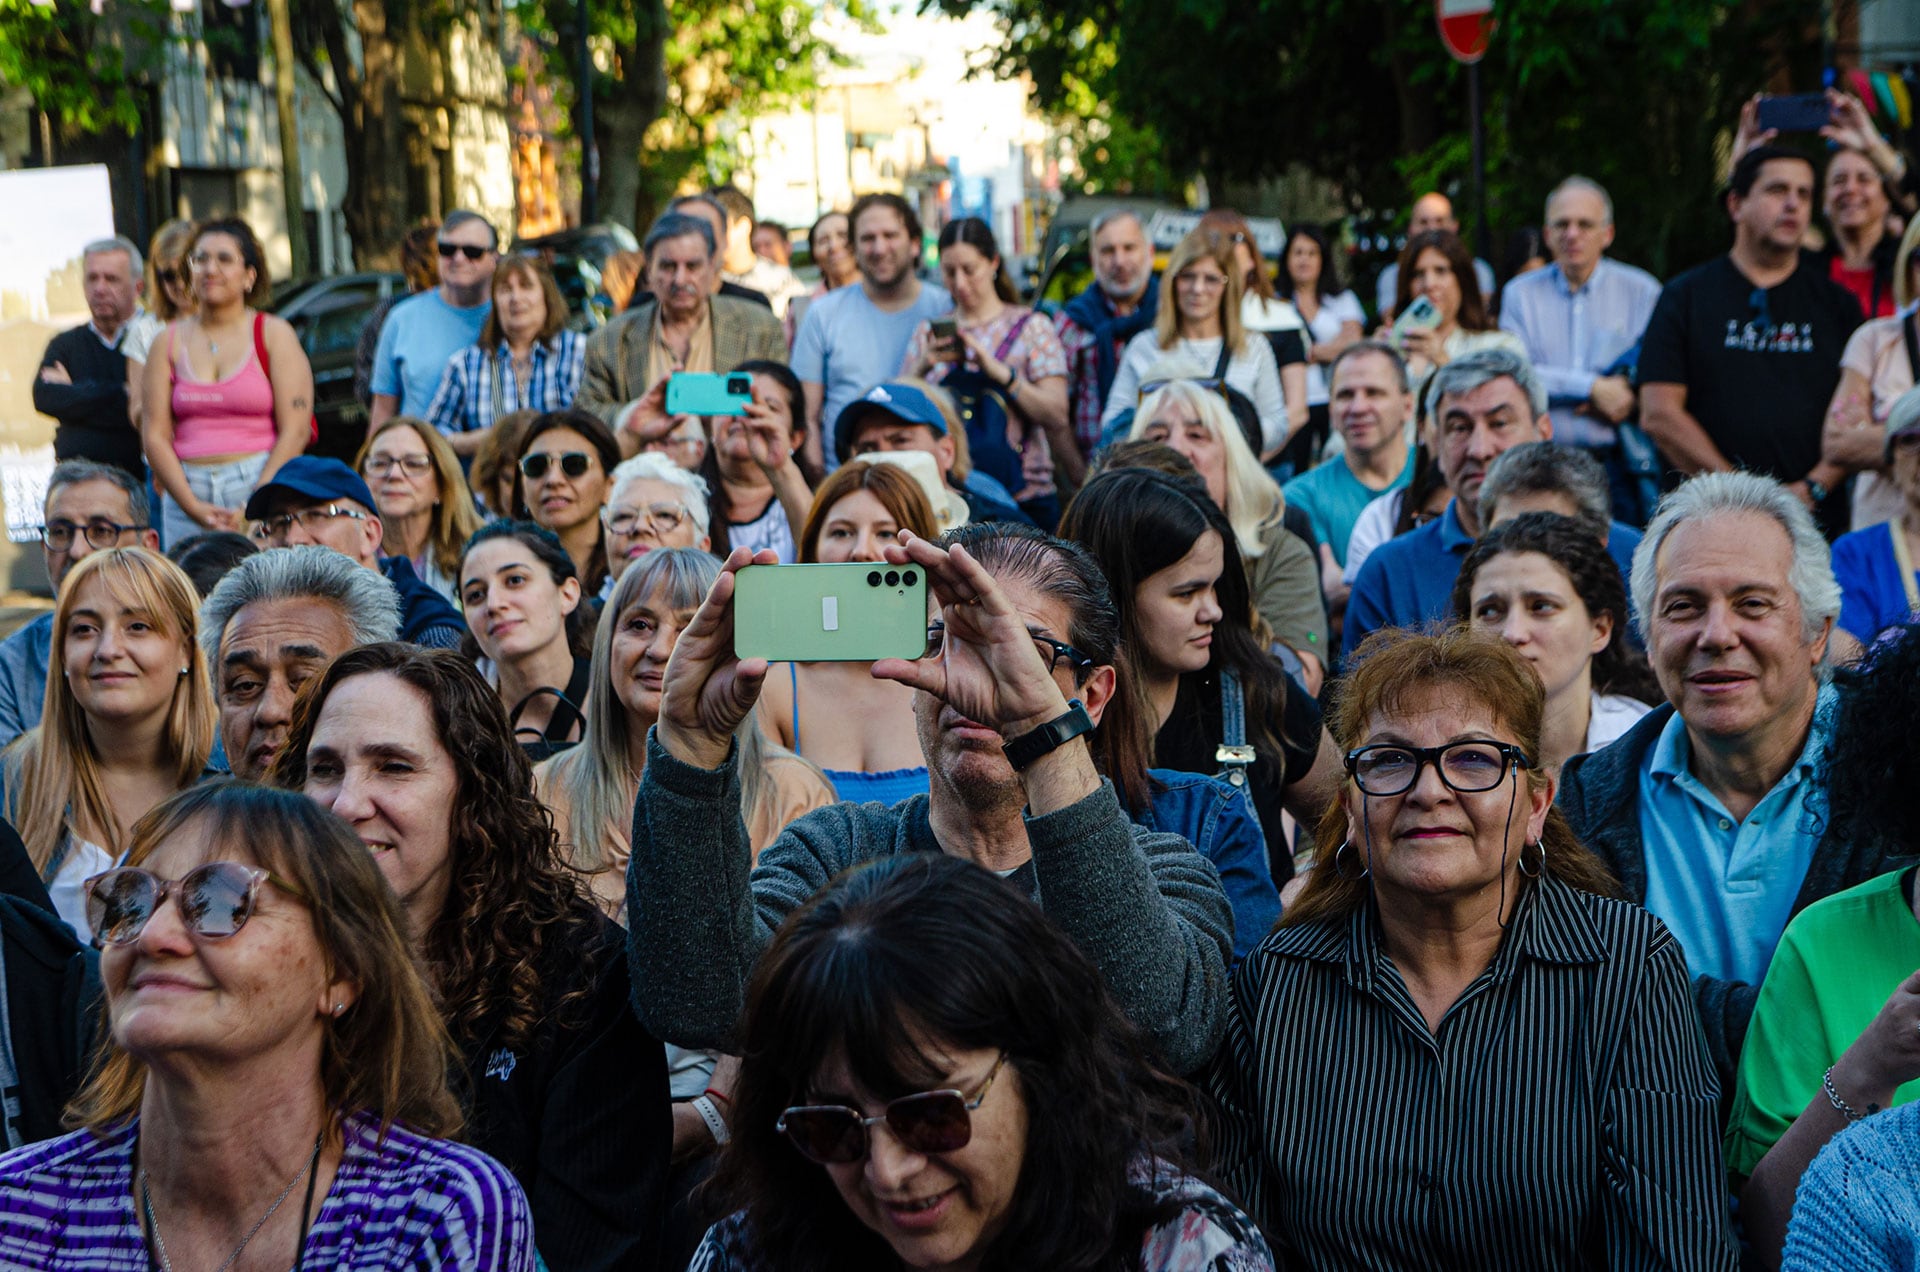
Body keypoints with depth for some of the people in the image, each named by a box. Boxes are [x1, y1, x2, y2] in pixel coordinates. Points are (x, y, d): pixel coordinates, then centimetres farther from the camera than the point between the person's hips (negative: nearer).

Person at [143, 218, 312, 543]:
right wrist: (194, 507, -8)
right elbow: (155, 434, 5)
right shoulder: (169, 342, 11)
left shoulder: (273, 334, 4)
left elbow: (296, 430, -4)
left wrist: (254, 507, -12)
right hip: (186, 491, 2)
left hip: (261, 483, -2)